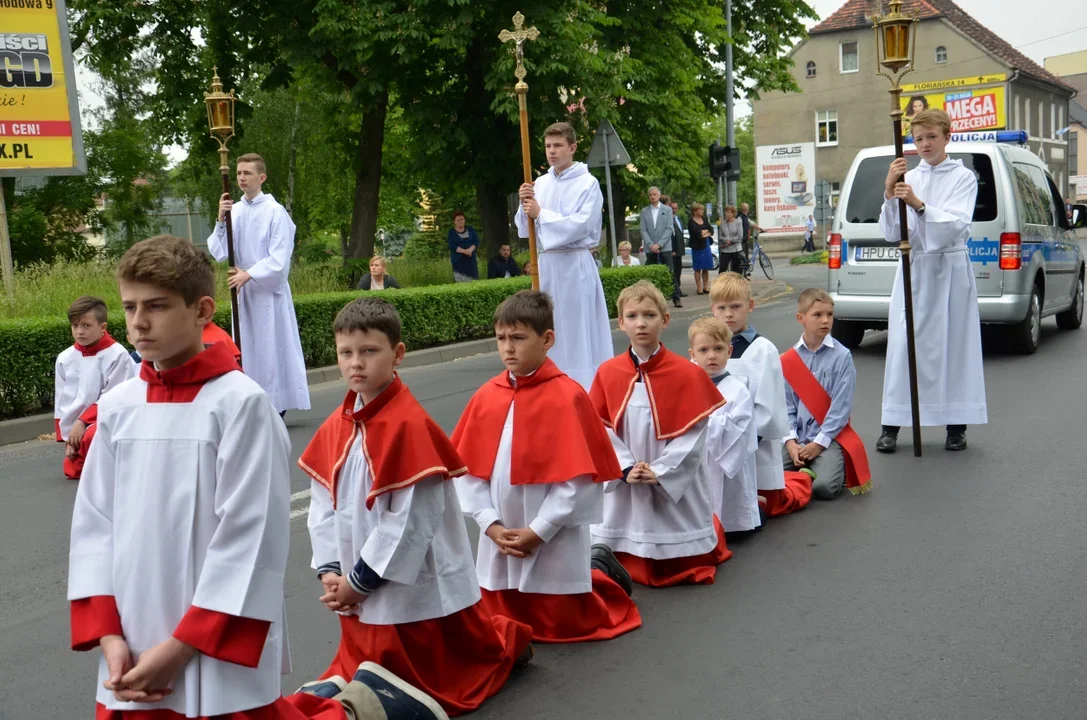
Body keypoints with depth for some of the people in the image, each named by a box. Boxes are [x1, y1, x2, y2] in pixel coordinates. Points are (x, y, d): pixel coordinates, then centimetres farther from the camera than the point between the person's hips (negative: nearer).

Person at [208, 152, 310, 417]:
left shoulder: (275, 212, -9)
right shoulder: (233, 211, 6)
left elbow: (279, 260, -10)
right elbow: (217, 253, 2)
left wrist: (249, 274, -15)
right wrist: (221, 221, -10)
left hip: (269, 292, -5)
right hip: (242, 291, 6)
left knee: (273, 348, -2)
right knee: (247, 349, 9)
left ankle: (278, 406, 5)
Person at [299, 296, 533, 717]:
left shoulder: (411, 426, -21)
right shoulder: (334, 428, 3)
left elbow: (415, 519, -22)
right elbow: (323, 505, 7)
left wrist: (361, 579, -16)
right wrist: (330, 570, -5)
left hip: (416, 588, -7)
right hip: (358, 591, 7)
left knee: (438, 684, 9)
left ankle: (507, 639, 36)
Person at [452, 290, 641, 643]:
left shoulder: (568, 397, -15)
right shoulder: (485, 397, 0)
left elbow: (579, 475, -16)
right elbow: (468, 468, 1)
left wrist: (539, 530, -16)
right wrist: (490, 523, -8)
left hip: (554, 541, -5)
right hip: (500, 540, 5)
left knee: (561, 626, 6)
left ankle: (600, 572, 33)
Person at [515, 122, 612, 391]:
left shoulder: (588, 183, -5)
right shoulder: (540, 184, 10)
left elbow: (580, 225, -16)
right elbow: (525, 230, 11)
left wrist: (541, 214, -10)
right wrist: (525, 206, -8)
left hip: (575, 265, -5)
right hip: (546, 264, 6)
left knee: (580, 328, -5)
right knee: (550, 328, 9)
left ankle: (586, 387, 2)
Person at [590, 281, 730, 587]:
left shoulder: (689, 374, -10)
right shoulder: (607, 373, -2)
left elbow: (694, 432, -9)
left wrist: (659, 472, -16)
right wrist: (626, 469, -13)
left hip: (676, 483, -2)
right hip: (624, 484, 2)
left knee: (682, 566, 8)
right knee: (629, 570, 9)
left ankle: (710, 534, 37)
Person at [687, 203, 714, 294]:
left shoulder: (704, 220, 12)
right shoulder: (691, 222, -8)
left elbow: (711, 230, 7)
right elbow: (697, 233, -19)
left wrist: (706, 233, -14)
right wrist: (707, 230, -3)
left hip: (706, 246, 6)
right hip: (697, 246, -6)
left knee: (706, 268, 8)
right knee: (698, 268, -1)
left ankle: (706, 287, 14)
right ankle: (699, 288, 3)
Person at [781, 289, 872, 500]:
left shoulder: (842, 356, -5)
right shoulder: (787, 360, 4)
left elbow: (841, 406, -8)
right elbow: (786, 405, 3)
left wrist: (819, 443, -13)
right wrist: (790, 441, -10)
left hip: (830, 437, -3)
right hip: (797, 438, 3)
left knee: (824, 487, -25)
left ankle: (840, 469, 11)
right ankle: (806, 471, 15)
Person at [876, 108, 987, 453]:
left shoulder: (963, 177, 1)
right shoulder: (908, 178, 8)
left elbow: (956, 225, -14)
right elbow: (891, 233, 1)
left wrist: (918, 205, -28)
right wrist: (889, 194, -13)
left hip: (950, 269, -2)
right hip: (914, 267, 2)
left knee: (954, 344, 3)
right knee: (903, 345, -2)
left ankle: (956, 425, 12)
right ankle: (891, 425, 1)